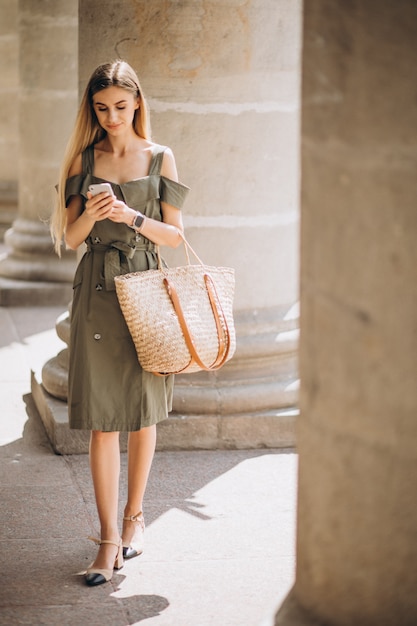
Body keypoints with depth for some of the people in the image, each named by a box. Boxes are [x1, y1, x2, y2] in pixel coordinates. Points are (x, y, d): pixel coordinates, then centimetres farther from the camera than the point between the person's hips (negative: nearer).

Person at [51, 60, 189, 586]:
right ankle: (109, 538, 1)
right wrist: (91, 215, -17)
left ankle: (134, 515, 28)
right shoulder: (84, 158, 5)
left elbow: (175, 235, 2)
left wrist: (132, 216, -14)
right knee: (102, 418, -4)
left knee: (142, 413, 9)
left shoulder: (160, 158, 3)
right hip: (97, 290, 0)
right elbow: (71, 237, 4)